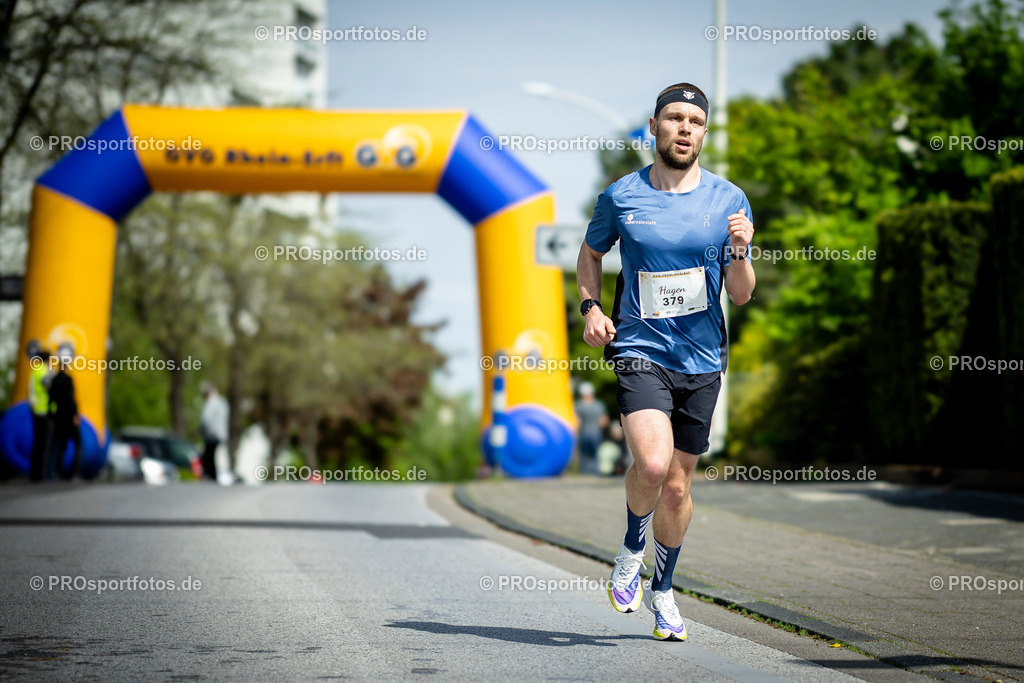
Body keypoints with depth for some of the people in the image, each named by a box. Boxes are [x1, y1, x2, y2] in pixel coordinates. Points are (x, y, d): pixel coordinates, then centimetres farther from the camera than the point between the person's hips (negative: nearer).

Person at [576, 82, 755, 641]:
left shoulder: (728, 200, 1)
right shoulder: (621, 197, -1)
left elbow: (741, 295, 3)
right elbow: (591, 253, 19)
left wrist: (739, 253, -17)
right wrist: (590, 307, 2)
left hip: (701, 359, 2)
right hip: (640, 349, -2)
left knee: (677, 485, 9)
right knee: (652, 464, -24)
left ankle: (662, 591, 32)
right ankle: (631, 547, 7)